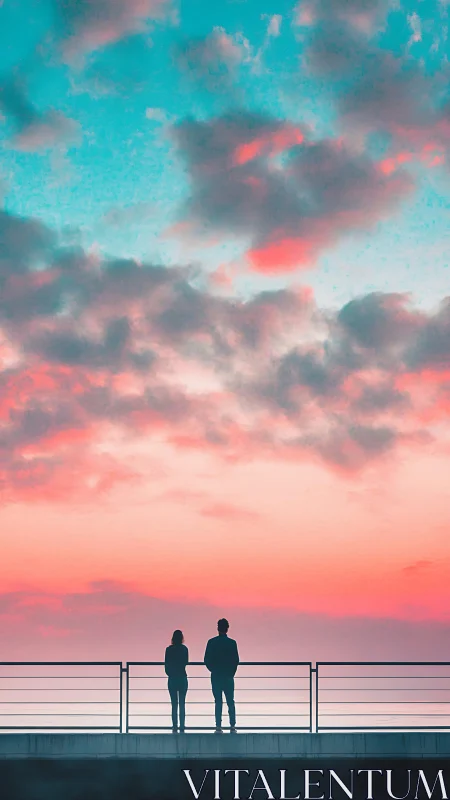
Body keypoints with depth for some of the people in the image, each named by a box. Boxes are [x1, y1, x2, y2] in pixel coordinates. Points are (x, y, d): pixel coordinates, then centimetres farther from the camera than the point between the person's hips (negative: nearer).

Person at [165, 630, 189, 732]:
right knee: (182, 704, 3)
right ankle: (182, 728, -2)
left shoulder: (169, 649, -3)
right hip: (182, 678, 0)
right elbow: (186, 662, 4)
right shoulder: (184, 649, -3)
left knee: (174, 704, 4)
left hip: (172, 679, 0)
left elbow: (166, 664, -1)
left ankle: (175, 727, -3)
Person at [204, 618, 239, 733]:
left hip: (216, 676, 0)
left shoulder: (211, 642, -4)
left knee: (218, 702, 3)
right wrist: (232, 672, 11)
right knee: (230, 702, 5)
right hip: (228, 676, 0)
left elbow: (207, 660, -3)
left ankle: (218, 726, -1)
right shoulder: (232, 643, -4)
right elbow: (236, 660, -3)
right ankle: (232, 726, 1)